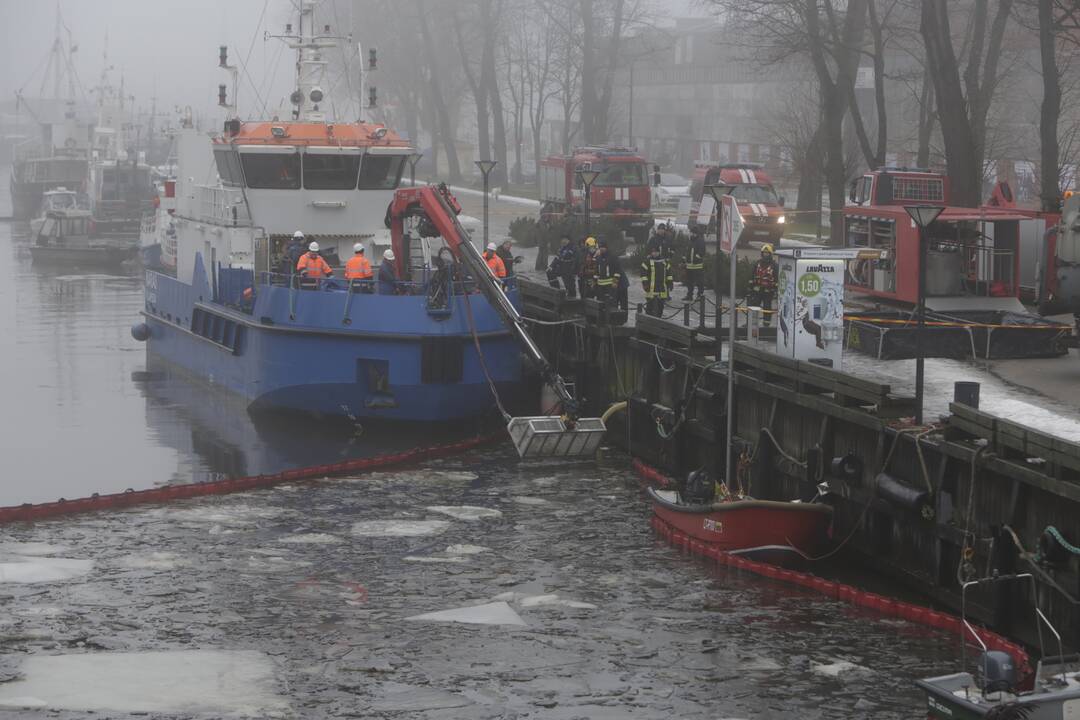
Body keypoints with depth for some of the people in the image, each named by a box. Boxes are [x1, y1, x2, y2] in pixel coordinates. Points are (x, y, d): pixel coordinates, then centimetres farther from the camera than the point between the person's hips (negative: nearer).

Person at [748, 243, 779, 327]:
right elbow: (752, 277, 14)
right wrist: (751, 288, 10)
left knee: (767, 307, 2)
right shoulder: (757, 264, 9)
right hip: (757, 290, 3)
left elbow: (777, 279, -3)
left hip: (768, 291, -3)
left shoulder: (774, 265, -2)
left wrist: (776, 291, -8)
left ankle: (766, 323, 7)